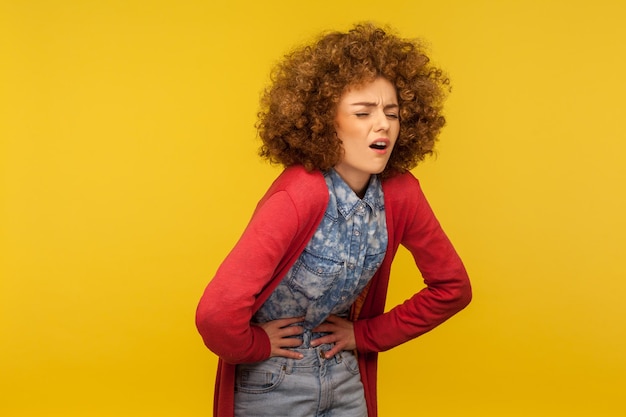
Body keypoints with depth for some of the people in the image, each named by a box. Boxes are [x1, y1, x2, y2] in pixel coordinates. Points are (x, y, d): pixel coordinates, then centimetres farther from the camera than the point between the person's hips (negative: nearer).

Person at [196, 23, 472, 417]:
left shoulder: (400, 192, -11)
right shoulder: (299, 195, -27)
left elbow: (453, 286, 2)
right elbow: (217, 312, -34)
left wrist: (366, 334, -2)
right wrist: (256, 345, -15)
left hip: (346, 382, 5)